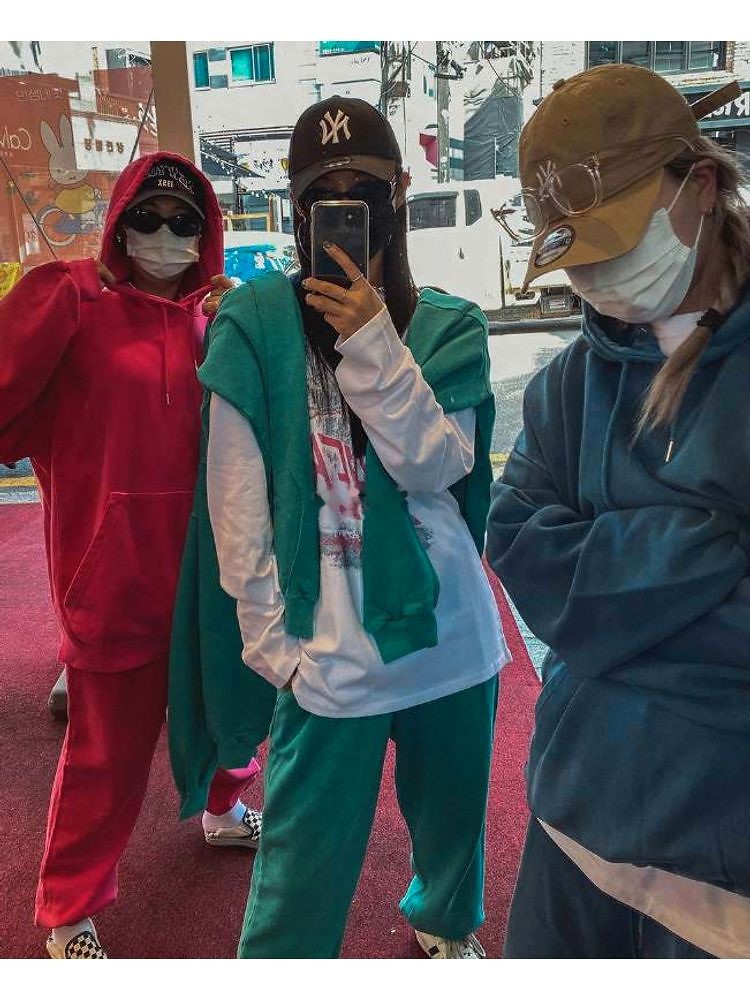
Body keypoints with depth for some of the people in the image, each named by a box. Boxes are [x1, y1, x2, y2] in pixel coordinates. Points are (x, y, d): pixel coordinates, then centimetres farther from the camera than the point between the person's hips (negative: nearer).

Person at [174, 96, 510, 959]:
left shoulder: (447, 327, 2)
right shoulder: (257, 321, -6)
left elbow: (436, 465, -11)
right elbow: (236, 499, -7)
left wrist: (372, 342, -19)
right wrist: (268, 639, -8)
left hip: (451, 634, 4)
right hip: (330, 652, -3)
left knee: (453, 814, 24)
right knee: (303, 878, 7)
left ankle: (443, 923, 55)